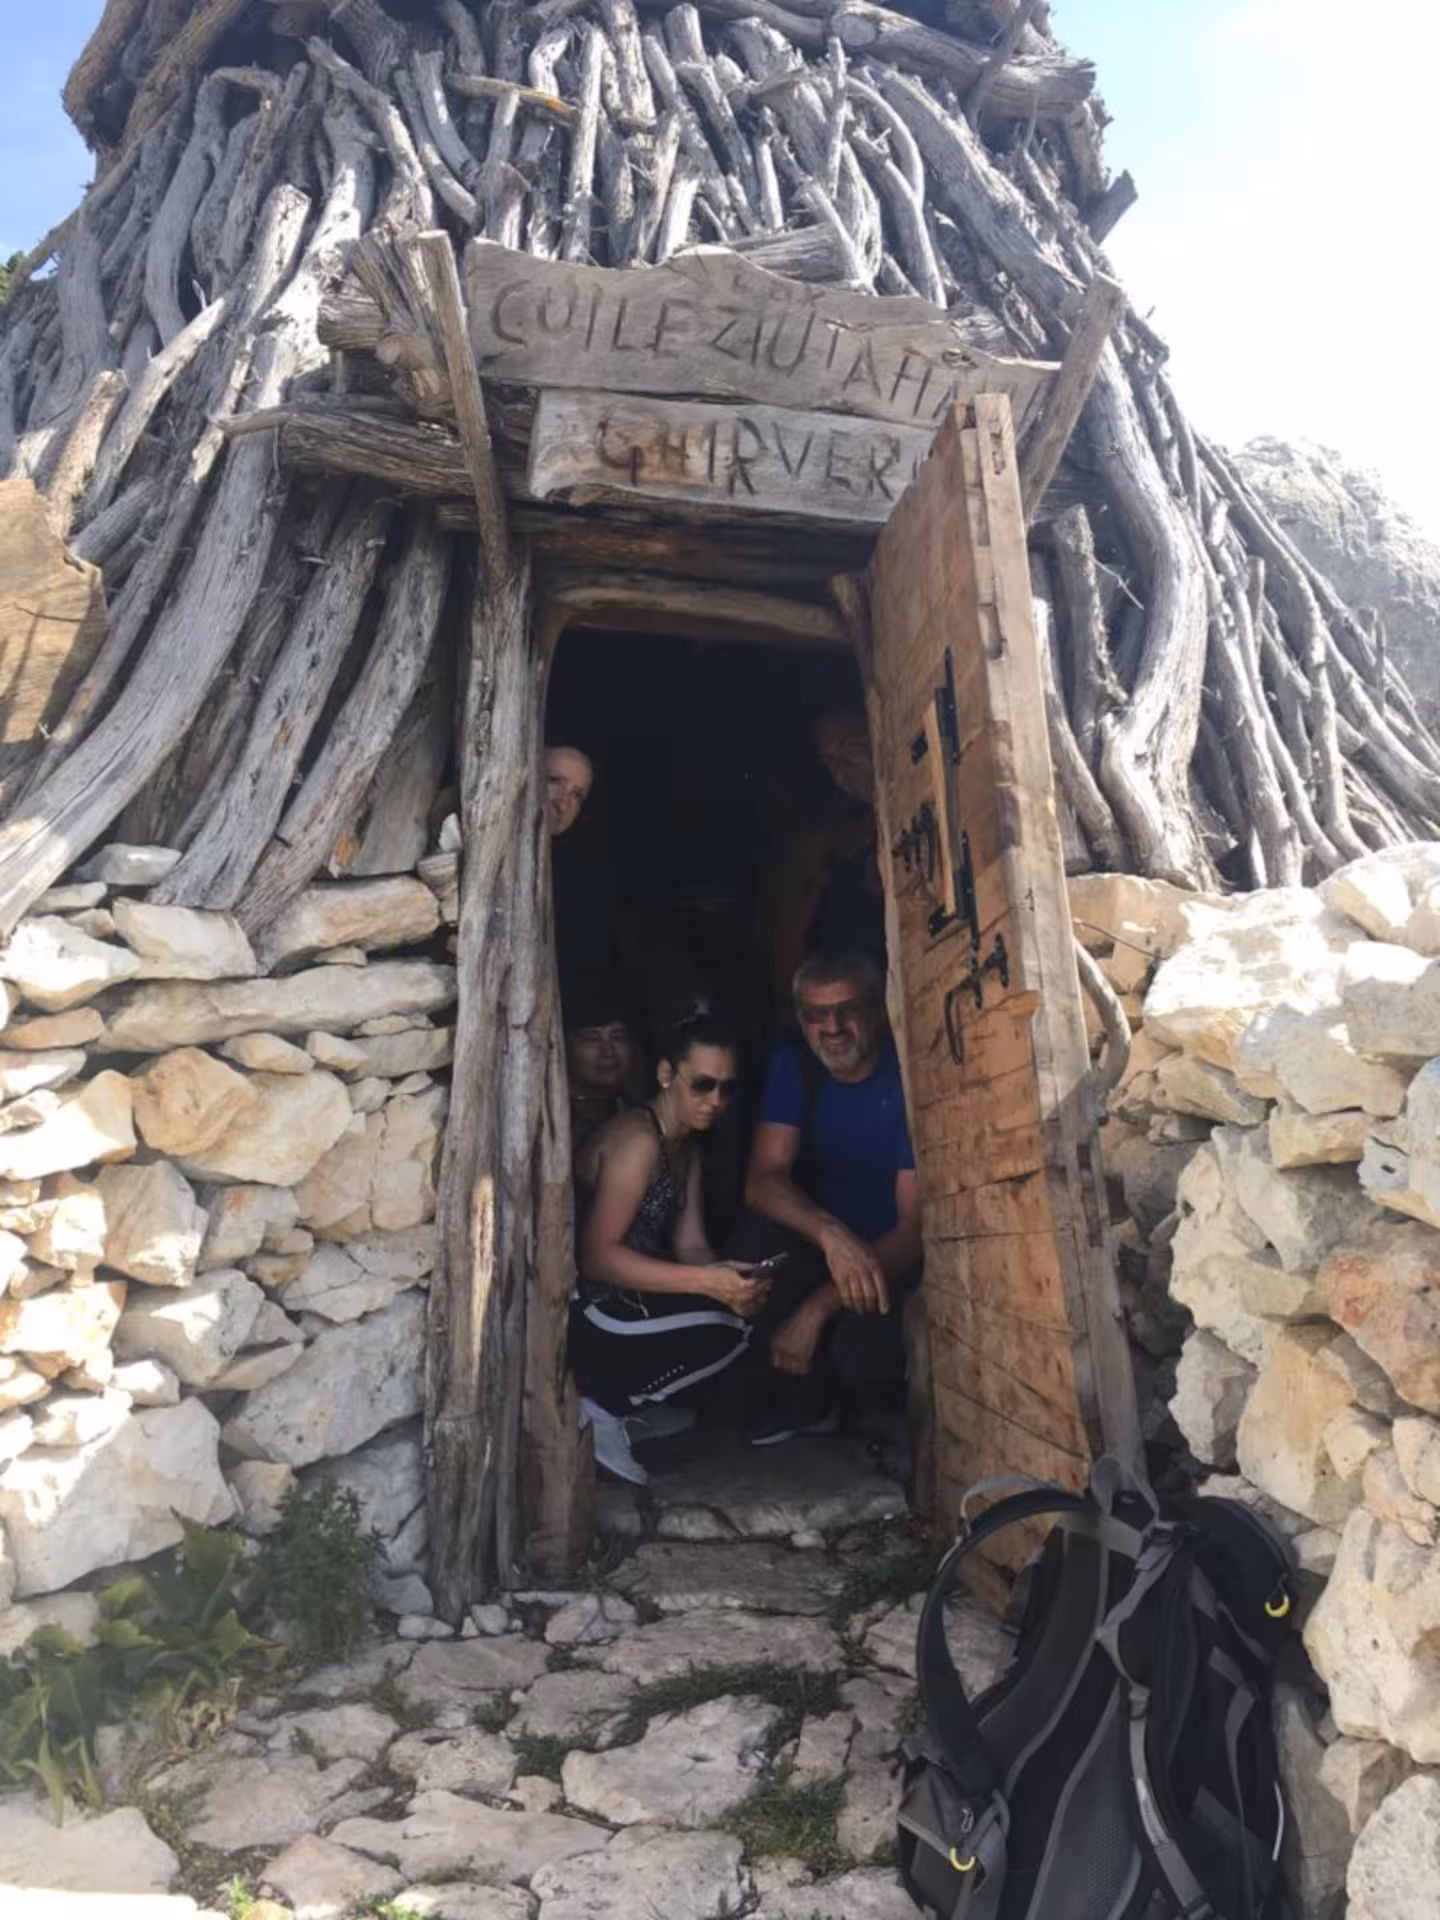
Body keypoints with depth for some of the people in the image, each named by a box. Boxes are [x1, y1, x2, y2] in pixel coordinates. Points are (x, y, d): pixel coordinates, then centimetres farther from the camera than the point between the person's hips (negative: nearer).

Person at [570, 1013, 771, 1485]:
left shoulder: (686, 1150, 11)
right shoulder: (637, 1138, -20)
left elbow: (691, 1246, 5)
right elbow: (597, 1255, -26)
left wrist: (730, 1280, -17)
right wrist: (707, 1282, -31)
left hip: (626, 1302, 9)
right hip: (584, 1313, -9)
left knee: (742, 1307, 3)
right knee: (727, 1327, -20)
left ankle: (629, 1406, 9)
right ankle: (595, 1407, -8)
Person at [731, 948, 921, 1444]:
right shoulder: (793, 1063, -6)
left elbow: (917, 1227, -20)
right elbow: (763, 1181, -15)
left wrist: (819, 1308, -28)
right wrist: (830, 1233, -37)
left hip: (896, 1259, -4)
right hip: (821, 1248, 4)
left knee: (864, 1359, -32)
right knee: (754, 1242, -27)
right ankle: (805, 1402, -3)